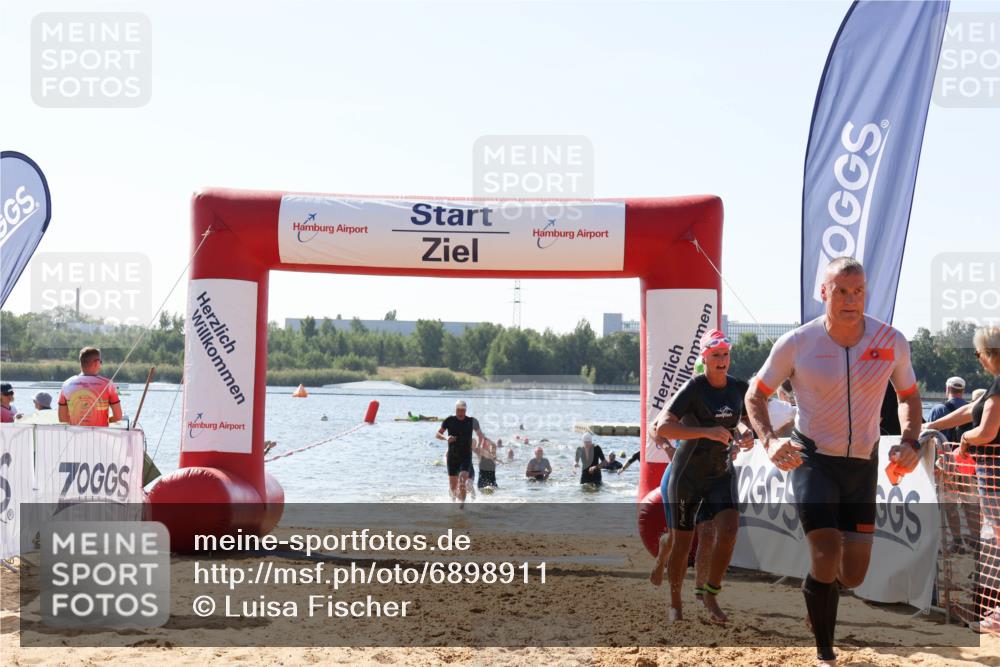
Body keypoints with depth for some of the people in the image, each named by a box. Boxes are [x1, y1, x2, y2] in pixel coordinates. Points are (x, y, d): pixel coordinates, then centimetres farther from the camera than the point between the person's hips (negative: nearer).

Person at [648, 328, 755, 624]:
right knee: (681, 540, 3)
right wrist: (707, 432, -35)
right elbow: (662, 426, -28)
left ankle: (710, 593, -3)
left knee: (728, 527, -18)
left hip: (721, 474, 4)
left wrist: (746, 436, -3)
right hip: (686, 475, -4)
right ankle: (674, 604, 23)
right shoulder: (693, 388, -17)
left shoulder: (739, 388, 0)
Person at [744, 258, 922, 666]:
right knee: (827, 556, -18)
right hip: (812, 460, -3)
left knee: (853, 574, 3)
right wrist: (770, 441, -18)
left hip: (863, 464, 3)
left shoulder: (891, 342, -7)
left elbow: (908, 395, 10)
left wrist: (909, 441, -8)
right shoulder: (797, 344, -13)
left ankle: (821, 588, 42)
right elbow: (755, 395, 0)